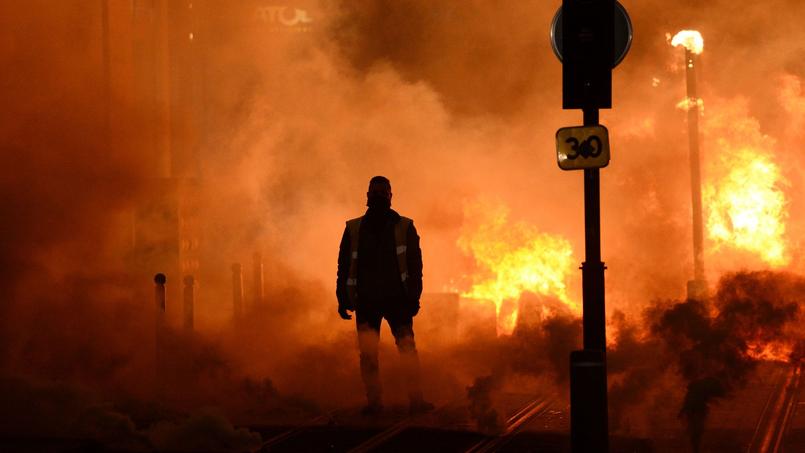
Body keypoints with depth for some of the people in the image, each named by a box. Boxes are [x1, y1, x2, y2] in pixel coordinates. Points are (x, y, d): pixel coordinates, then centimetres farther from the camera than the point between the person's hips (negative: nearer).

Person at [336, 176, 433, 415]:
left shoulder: (405, 227, 4)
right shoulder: (354, 229, 8)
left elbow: (415, 266, 3)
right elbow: (344, 266, 10)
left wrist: (413, 297, -6)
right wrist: (343, 300, 3)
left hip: (397, 299, -1)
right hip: (366, 301, 1)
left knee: (407, 346, -10)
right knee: (367, 352, -5)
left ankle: (416, 399, -9)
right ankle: (373, 401, 1)